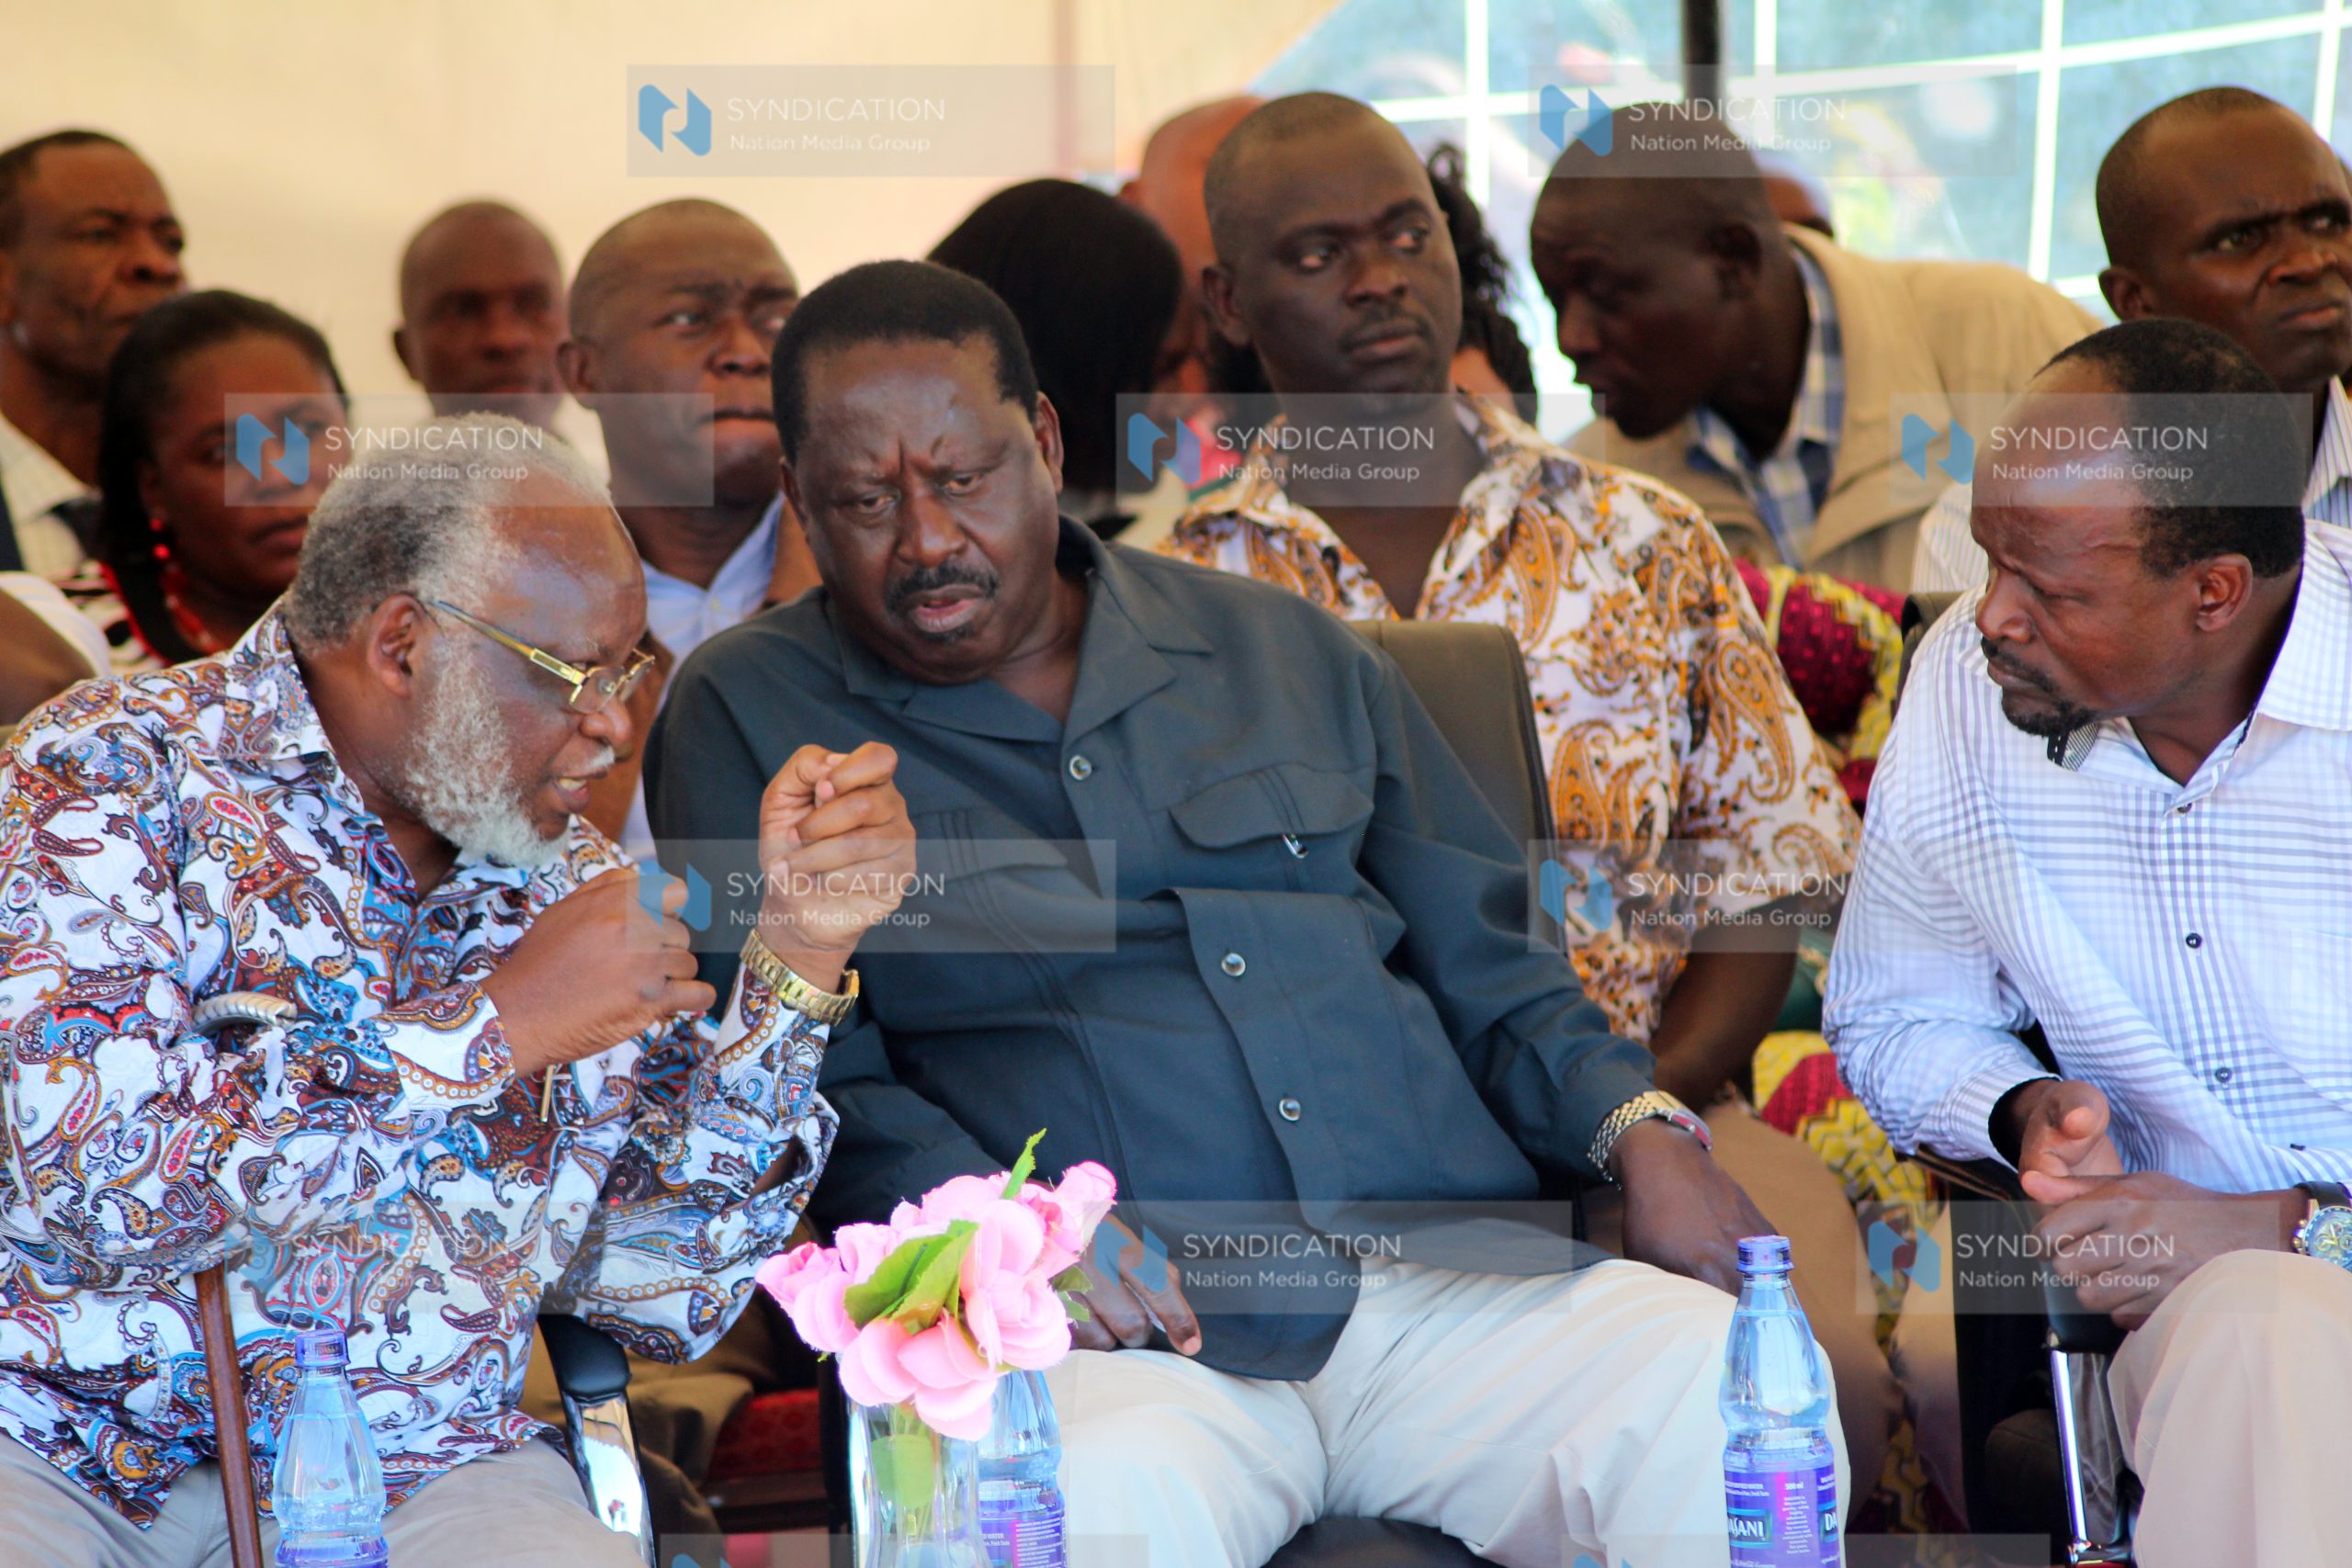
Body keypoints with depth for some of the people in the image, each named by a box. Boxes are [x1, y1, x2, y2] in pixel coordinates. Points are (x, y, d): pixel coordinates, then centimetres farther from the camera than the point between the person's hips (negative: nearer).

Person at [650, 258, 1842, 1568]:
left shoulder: (1290, 653, 21)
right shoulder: (752, 714, 11)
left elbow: (1485, 964, 23)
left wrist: (1644, 1136, 3)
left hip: (1452, 1267, 4)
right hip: (1129, 1338, -4)